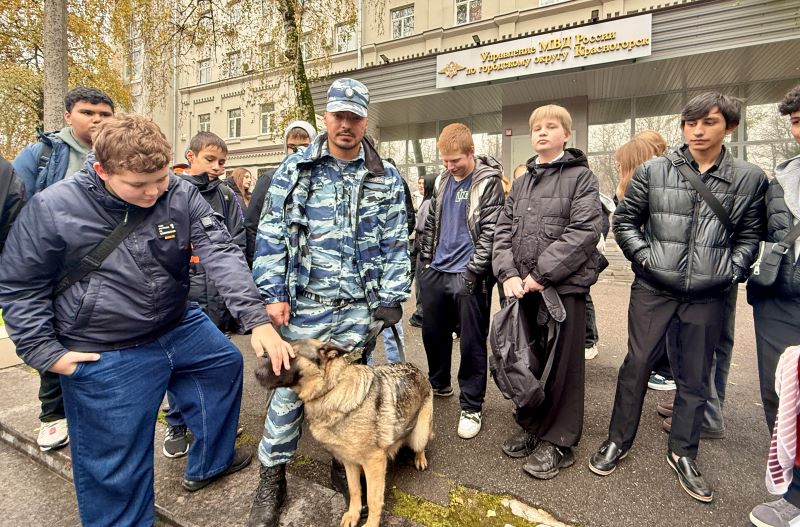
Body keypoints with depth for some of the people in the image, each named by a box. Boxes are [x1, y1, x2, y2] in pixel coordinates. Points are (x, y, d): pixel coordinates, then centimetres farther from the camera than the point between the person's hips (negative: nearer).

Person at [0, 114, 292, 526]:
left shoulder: (180, 195, -12)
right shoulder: (51, 208, -17)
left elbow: (221, 253, -21)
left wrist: (257, 319, -30)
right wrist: (44, 351, -10)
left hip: (179, 327, 5)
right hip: (104, 358, -4)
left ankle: (208, 464, 46)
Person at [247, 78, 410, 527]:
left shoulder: (386, 178, 5)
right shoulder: (294, 169, 2)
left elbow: (396, 245, 4)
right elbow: (271, 236, 0)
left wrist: (391, 300, -1)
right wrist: (273, 294, -6)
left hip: (359, 309, 1)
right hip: (304, 304, -1)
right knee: (290, 386, 7)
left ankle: (345, 464, 37)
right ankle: (272, 476, 27)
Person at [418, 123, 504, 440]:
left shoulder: (489, 181, -6)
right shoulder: (442, 181, 13)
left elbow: (490, 231, -12)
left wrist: (473, 271, -16)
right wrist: (425, 259, 13)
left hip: (468, 276, -6)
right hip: (436, 271, 7)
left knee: (472, 342, 3)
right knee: (433, 332, 17)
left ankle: (471, 407, 19)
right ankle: (439, 384, 40)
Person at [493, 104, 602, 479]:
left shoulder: (581, 177, -1)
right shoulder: (521, 182, 16)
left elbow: (584, 231, -13)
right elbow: (503, 231, 8)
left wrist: (541, 274, -17)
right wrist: (509, 274, -7)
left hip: (564, 286, -5)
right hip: (522, 287, 5)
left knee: (562, 363, 5)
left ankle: (558, 441, 20)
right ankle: (531, 425, 32)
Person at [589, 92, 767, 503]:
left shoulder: (750, 178, 4)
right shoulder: (653, 171, 0)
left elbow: (750, 235, 11)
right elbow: (624, 220, 5)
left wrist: (731, 270, -3)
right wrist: (645, 256, -5)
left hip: (708, 295, 2)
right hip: (653, 288, -1)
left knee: (695, 376, 12)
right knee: (637, 365, 7)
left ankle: (683, 454, 31)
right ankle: (618, 441, 24)